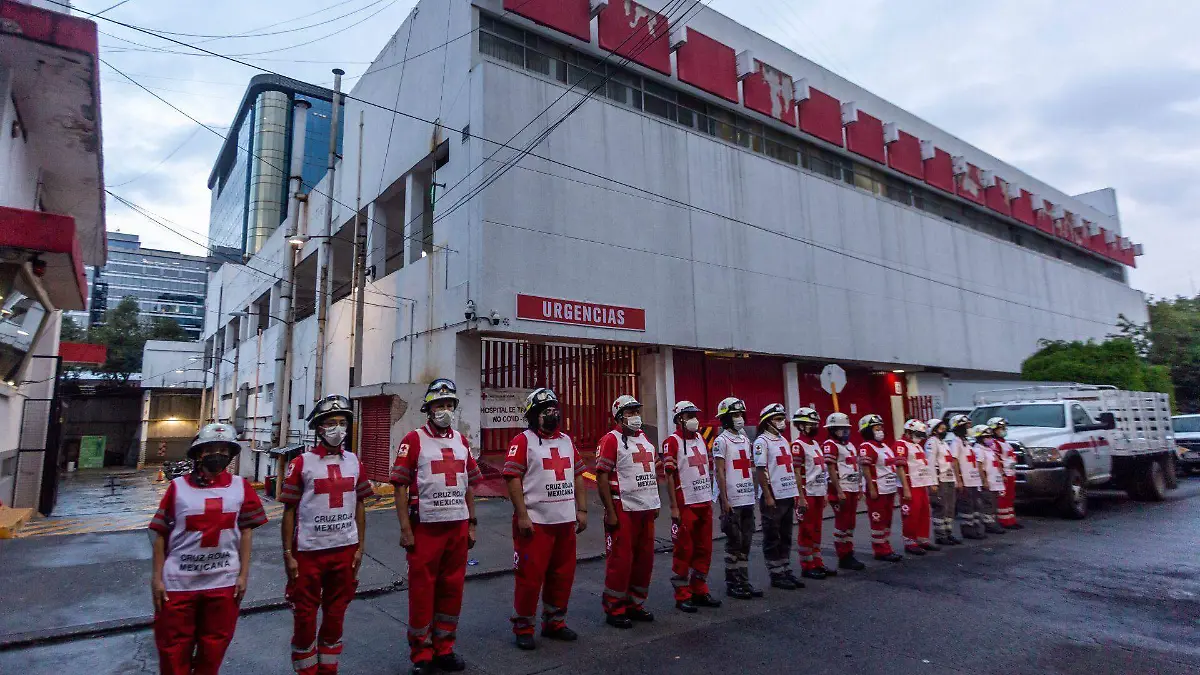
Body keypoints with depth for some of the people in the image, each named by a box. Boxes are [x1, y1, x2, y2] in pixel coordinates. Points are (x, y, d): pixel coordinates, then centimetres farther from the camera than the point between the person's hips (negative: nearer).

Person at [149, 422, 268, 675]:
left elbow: (246, 531, 2)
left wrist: (243, 574, 0)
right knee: (173, 652, 13)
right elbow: (160, 534, 0)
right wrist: (156, 577, -2)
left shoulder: (241, 487, -2)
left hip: (224, 582, 1)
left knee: (213, 650, 15)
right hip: (178, 583, -1)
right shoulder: (178, 487, -5)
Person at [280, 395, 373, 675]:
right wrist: (288, 555, -5)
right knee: (305, 618, 10)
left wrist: (360, 547, 5)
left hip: (345, 551, 3)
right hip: (308, 552, -3)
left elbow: (358, 507, 9)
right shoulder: (302, 463, -6)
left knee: (335, 615, 15)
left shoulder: (354, 462, 4)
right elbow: (289, 511, -3)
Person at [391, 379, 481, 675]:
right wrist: (405, 529, -12)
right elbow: (401, 486, -8)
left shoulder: (461, 440, 9)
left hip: (458, 526, 5)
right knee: (422, 590, 6)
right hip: (425, 526, -5)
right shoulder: (413, 440, -6)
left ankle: (444, 648, 29)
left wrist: (471, 524, 12)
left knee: (452, 589, 13)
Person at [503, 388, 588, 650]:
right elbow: (513, 478, -13)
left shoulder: (567, 440, 12)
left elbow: (578, 476, 15)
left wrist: (582, 510, 10)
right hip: (535, 521, -6)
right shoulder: (523, 441, -7)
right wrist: (522, 515, -17)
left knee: (563, 575, 14)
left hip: (566, 521, 6)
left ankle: (554, 622, 31)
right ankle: (523, 627, 19)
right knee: (531, 576, 1)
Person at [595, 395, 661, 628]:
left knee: (645, 559, 13)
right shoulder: (611, 440, -11)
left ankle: (635, 604, 28)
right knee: (620, 560, -1)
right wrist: (610, 512, -16)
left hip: (646, 510, 8)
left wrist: (654, 504, 17)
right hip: (623, 510, -8)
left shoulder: (646, 440, 14)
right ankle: (614, 610, 14)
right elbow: (602, 477, -14)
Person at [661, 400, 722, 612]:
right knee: (684, 551, 1)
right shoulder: (672, 442, -10)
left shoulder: (700, 439, 13)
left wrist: (710, 497, 16)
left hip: (704, 503, 7)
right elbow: (669, 476, -13)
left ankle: (699, 591, 26)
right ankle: (682, 596, 12)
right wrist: (674, 507, -15)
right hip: (685, 504, -7)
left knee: (704, 549, 13)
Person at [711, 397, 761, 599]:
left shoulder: (745, 439, 14)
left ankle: (744, 581, 21)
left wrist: (753, 494, 14)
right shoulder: (721, 441, -8)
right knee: (734, 543, 0)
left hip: (748, 499, 7)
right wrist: (724, 500, -14)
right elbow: (720, 472, -11)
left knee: (746, 542, 11)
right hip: (732, 501, -7)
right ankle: (732, 584, 11)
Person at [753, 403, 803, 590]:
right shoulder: (762, 442, -10)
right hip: (772, 497, -8)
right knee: (772, 539, 2)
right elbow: (760, 471, -14)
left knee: (786, 537, 14)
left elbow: (790, 468, 18)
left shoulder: (784, 440, 15)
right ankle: (776, 576, 10)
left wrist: (795, 493, 15)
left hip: (788, 496, 8)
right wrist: (767, 496, -17)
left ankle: (786, 571, 23)